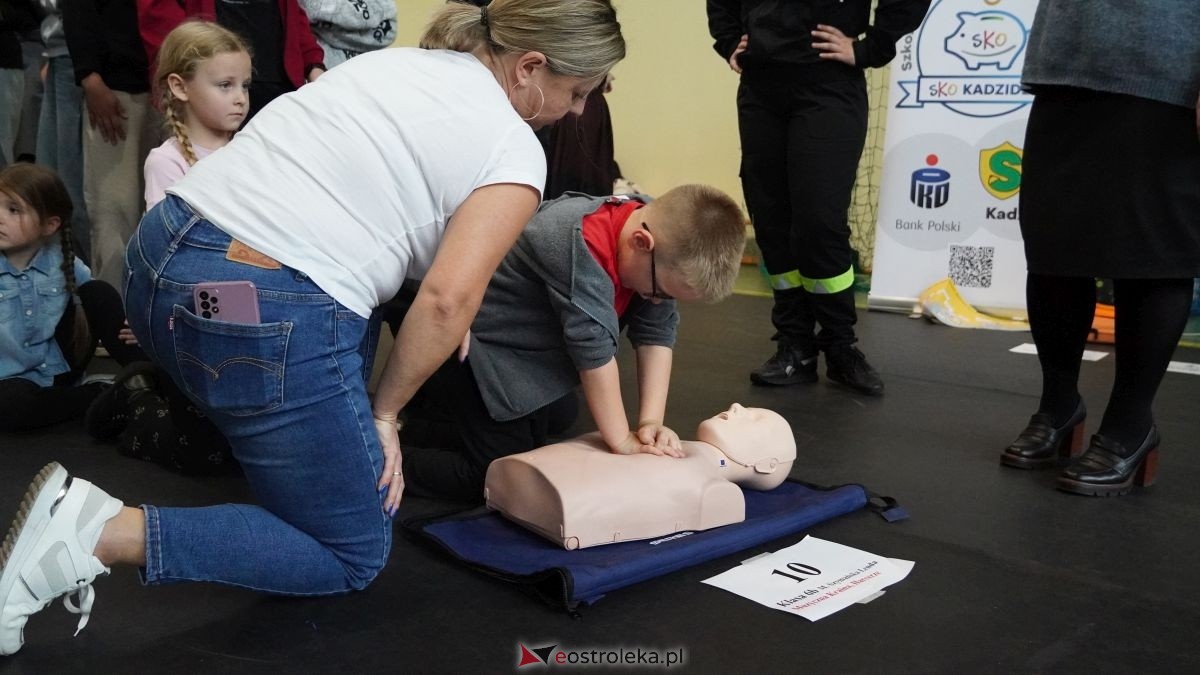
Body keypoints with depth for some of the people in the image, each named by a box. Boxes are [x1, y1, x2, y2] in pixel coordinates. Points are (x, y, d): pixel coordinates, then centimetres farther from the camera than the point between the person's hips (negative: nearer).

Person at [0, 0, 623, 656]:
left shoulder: (390, 58, 17)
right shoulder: (515, 150, -4)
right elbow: (448, 300, -14)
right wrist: (385, 411, 1)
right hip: (266, 326, -8)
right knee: (354, 558, 10)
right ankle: (101, 533, -6)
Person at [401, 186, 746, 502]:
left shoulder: (661, 233, -13)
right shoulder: (581, 243, -38)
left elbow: (657, 333, -11)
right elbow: (594, 347, -34)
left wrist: (651, 421, -19)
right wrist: (623, 443, -26)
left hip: (528, 352, 8)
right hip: (476, 350, -8)